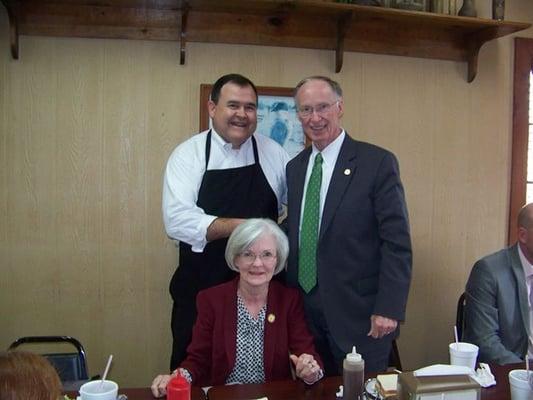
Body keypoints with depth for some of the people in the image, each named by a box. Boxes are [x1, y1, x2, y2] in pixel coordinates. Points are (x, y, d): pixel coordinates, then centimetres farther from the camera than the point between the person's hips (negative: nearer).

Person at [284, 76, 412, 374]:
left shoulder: (378, 162, -9)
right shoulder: (294, 167, 9)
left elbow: (397, 242, -11)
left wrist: (389, 309, -15)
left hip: (359, 314, -5)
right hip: (304, 312, 5)